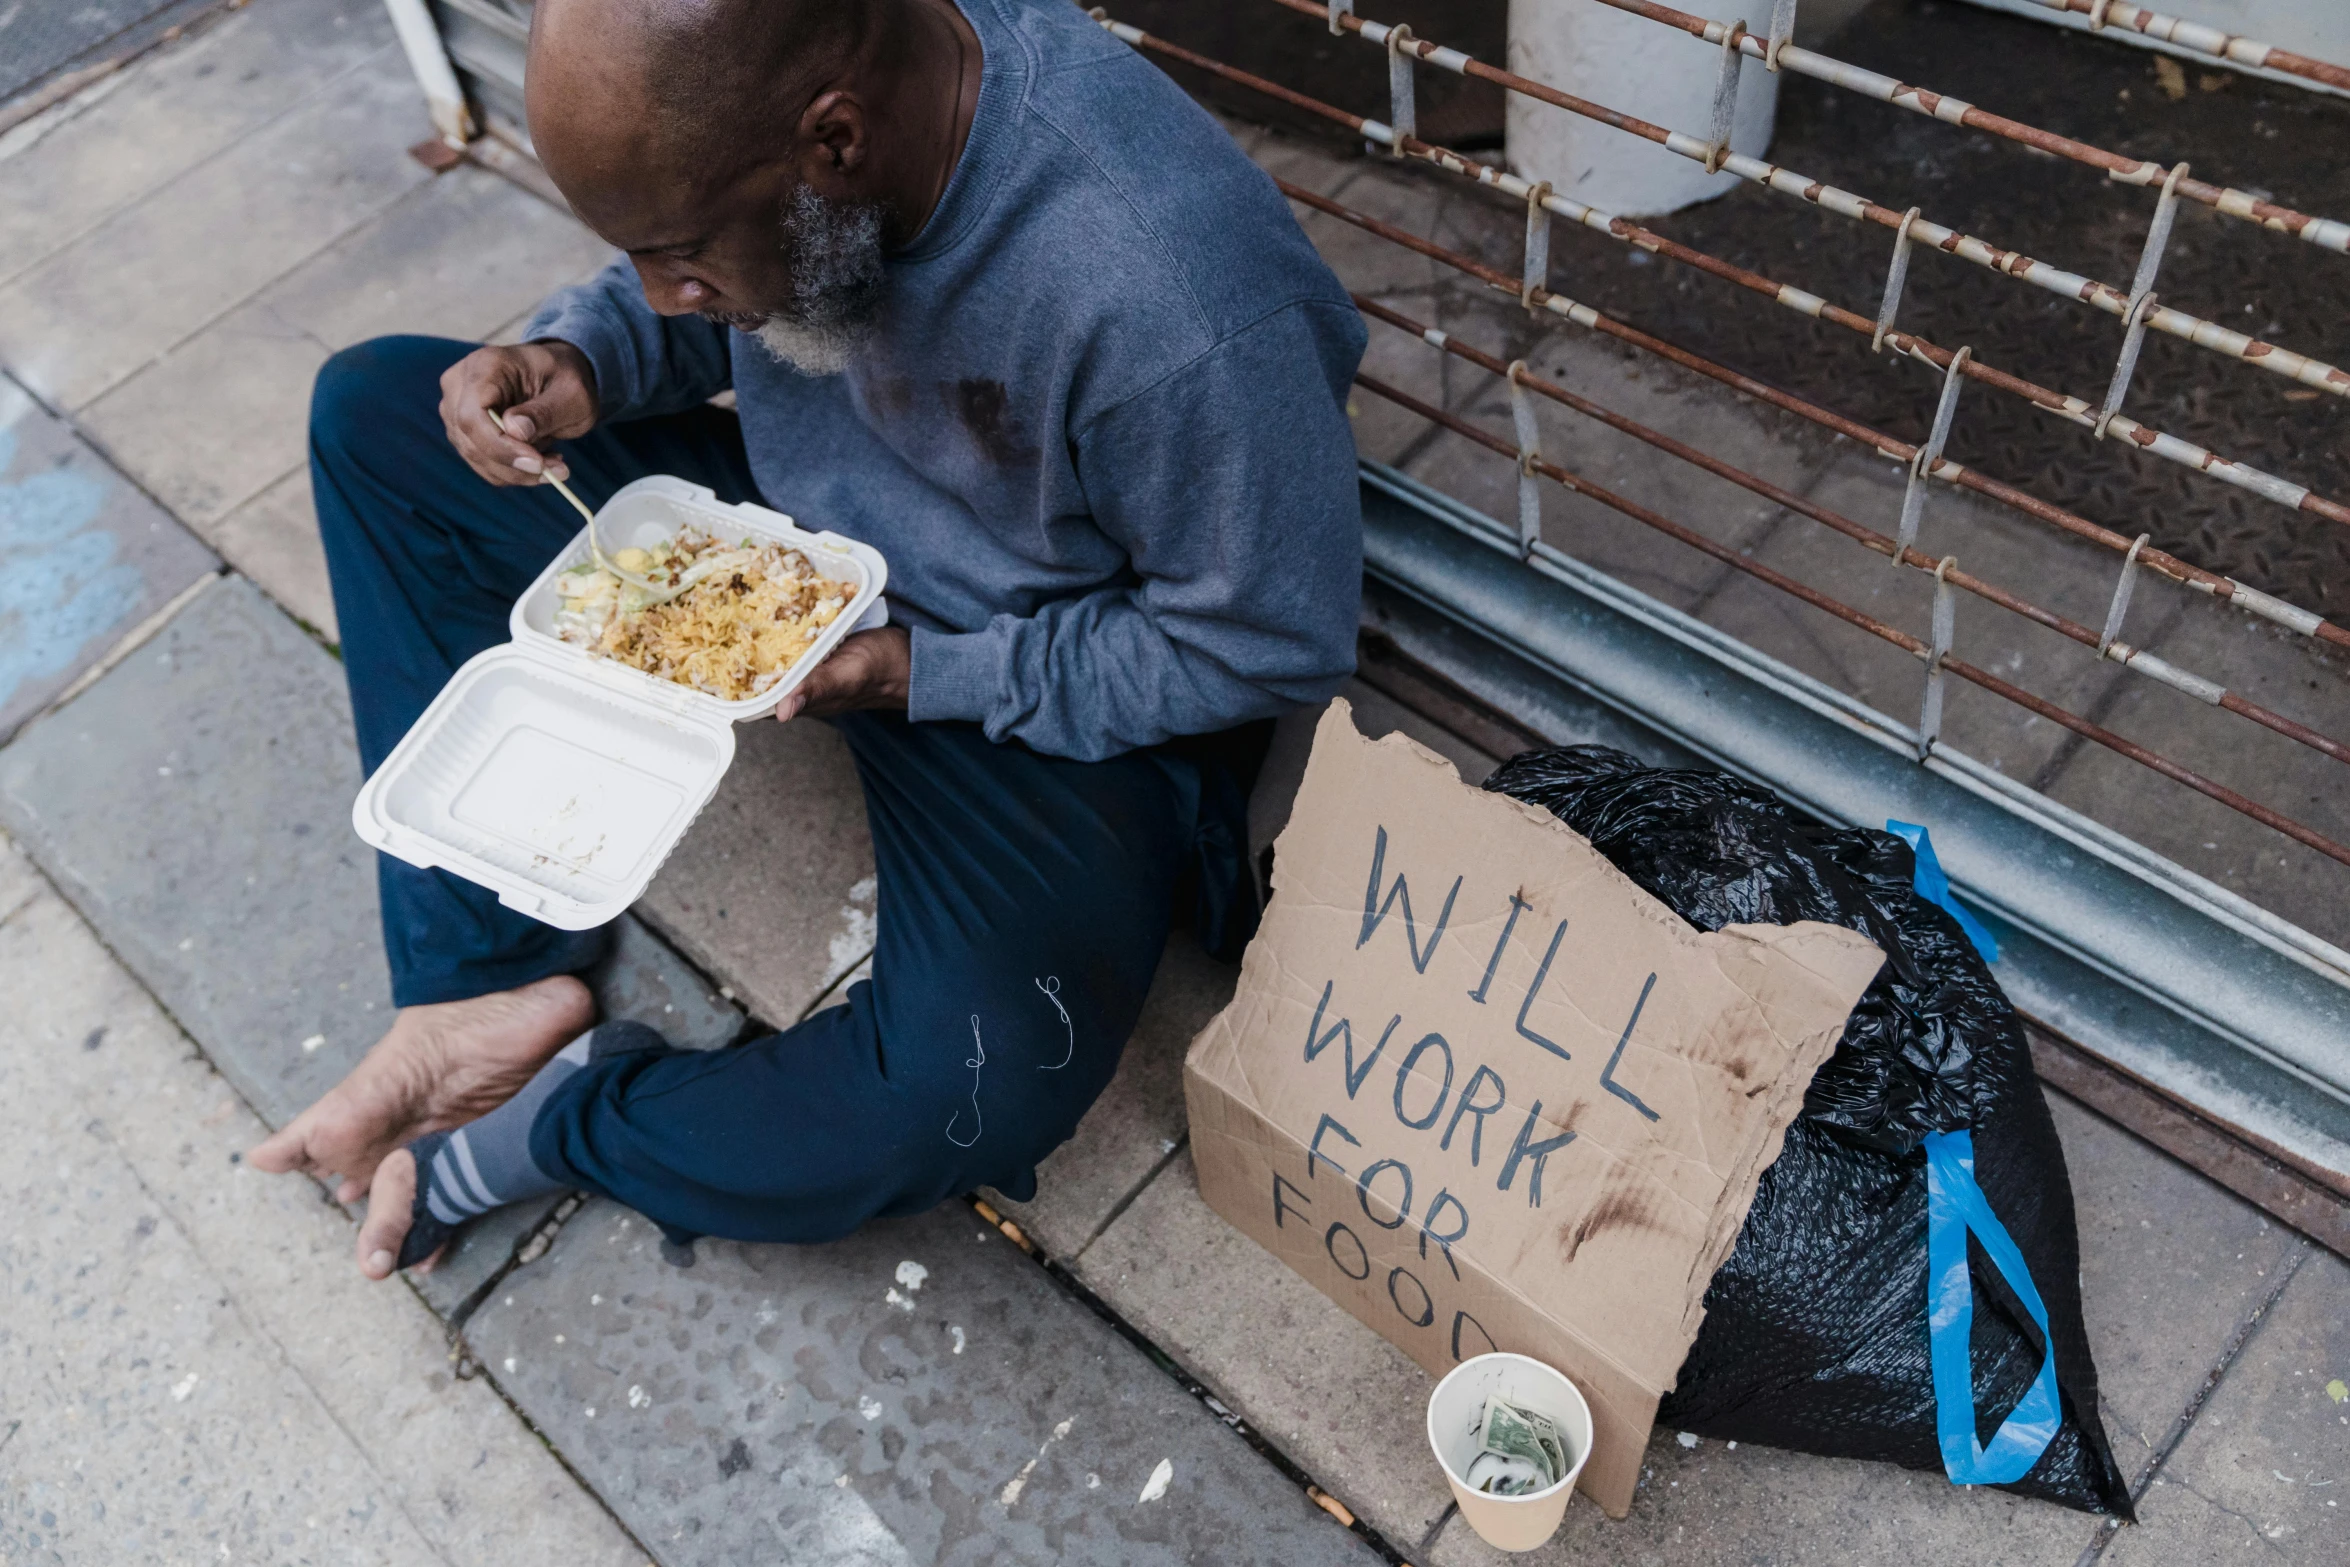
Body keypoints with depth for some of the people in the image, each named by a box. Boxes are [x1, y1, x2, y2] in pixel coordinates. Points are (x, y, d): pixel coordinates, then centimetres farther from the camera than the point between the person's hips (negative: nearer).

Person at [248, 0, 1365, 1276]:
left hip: (1049, 682, -6)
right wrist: (574, 364, -16)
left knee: (963, 1097, -33)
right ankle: (487, 985, -2)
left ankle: (540, 1131, -1)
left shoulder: (1188, 317, -37)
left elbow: (1275, 646, -22)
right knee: (373, 410, 1)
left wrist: (922, 674, -23)